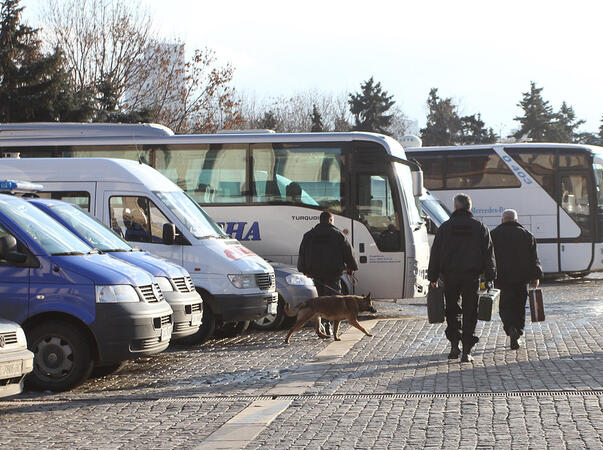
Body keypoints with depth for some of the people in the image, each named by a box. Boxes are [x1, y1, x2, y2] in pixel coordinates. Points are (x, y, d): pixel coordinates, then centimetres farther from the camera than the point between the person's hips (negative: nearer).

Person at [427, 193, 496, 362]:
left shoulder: (445, 227, 2)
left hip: (450, 276, 0)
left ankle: (454, 345, 3)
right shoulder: (480, 227, 4)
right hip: (472, 276, 0)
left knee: (452, 310, 14)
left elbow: (435, 253, 3)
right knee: (470, 313, 3)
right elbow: (488, 254, 3)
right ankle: (467, 351, 0)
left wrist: (433, 277, 7)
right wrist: (490, 277, 6)